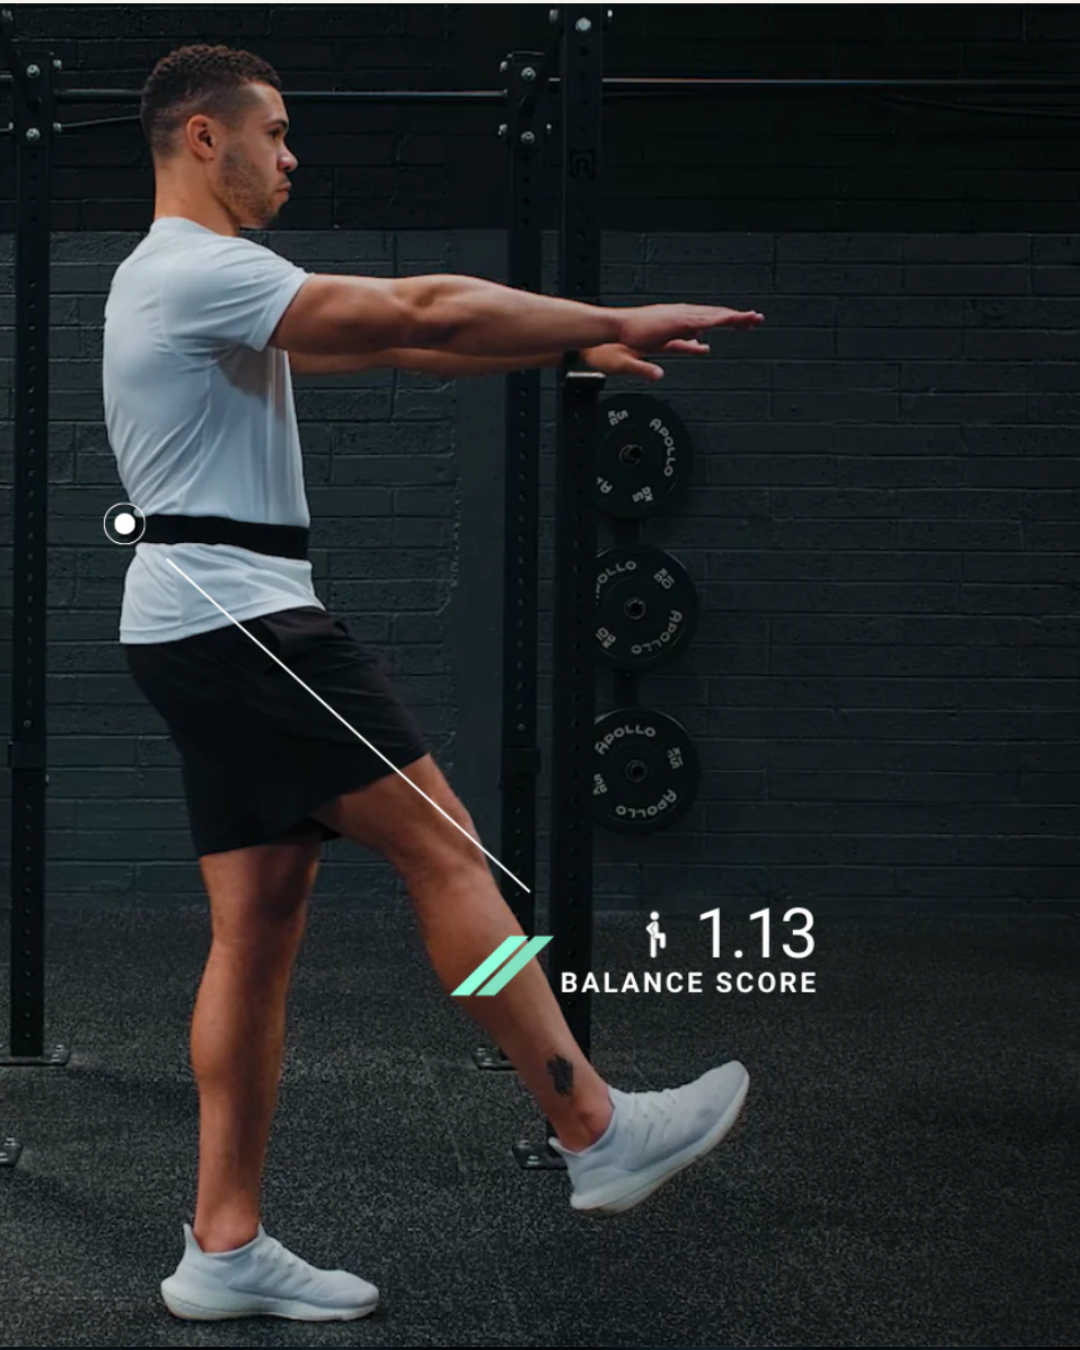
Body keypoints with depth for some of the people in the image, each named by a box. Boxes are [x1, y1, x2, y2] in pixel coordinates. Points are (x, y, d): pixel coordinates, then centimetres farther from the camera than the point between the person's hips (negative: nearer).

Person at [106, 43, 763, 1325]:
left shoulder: (179, 281, 23)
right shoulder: (202, 270, -11)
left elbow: (382, 343, 21)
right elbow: (421, 312, -17)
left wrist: (575, 344, 16)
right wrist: (613, 322, -9)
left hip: (193, 630, 10)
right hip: (239, 616, -10)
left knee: (260, 919, 7)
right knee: (444, 849, -8)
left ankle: (225, 1248, 8)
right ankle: (598, 1133, -3)